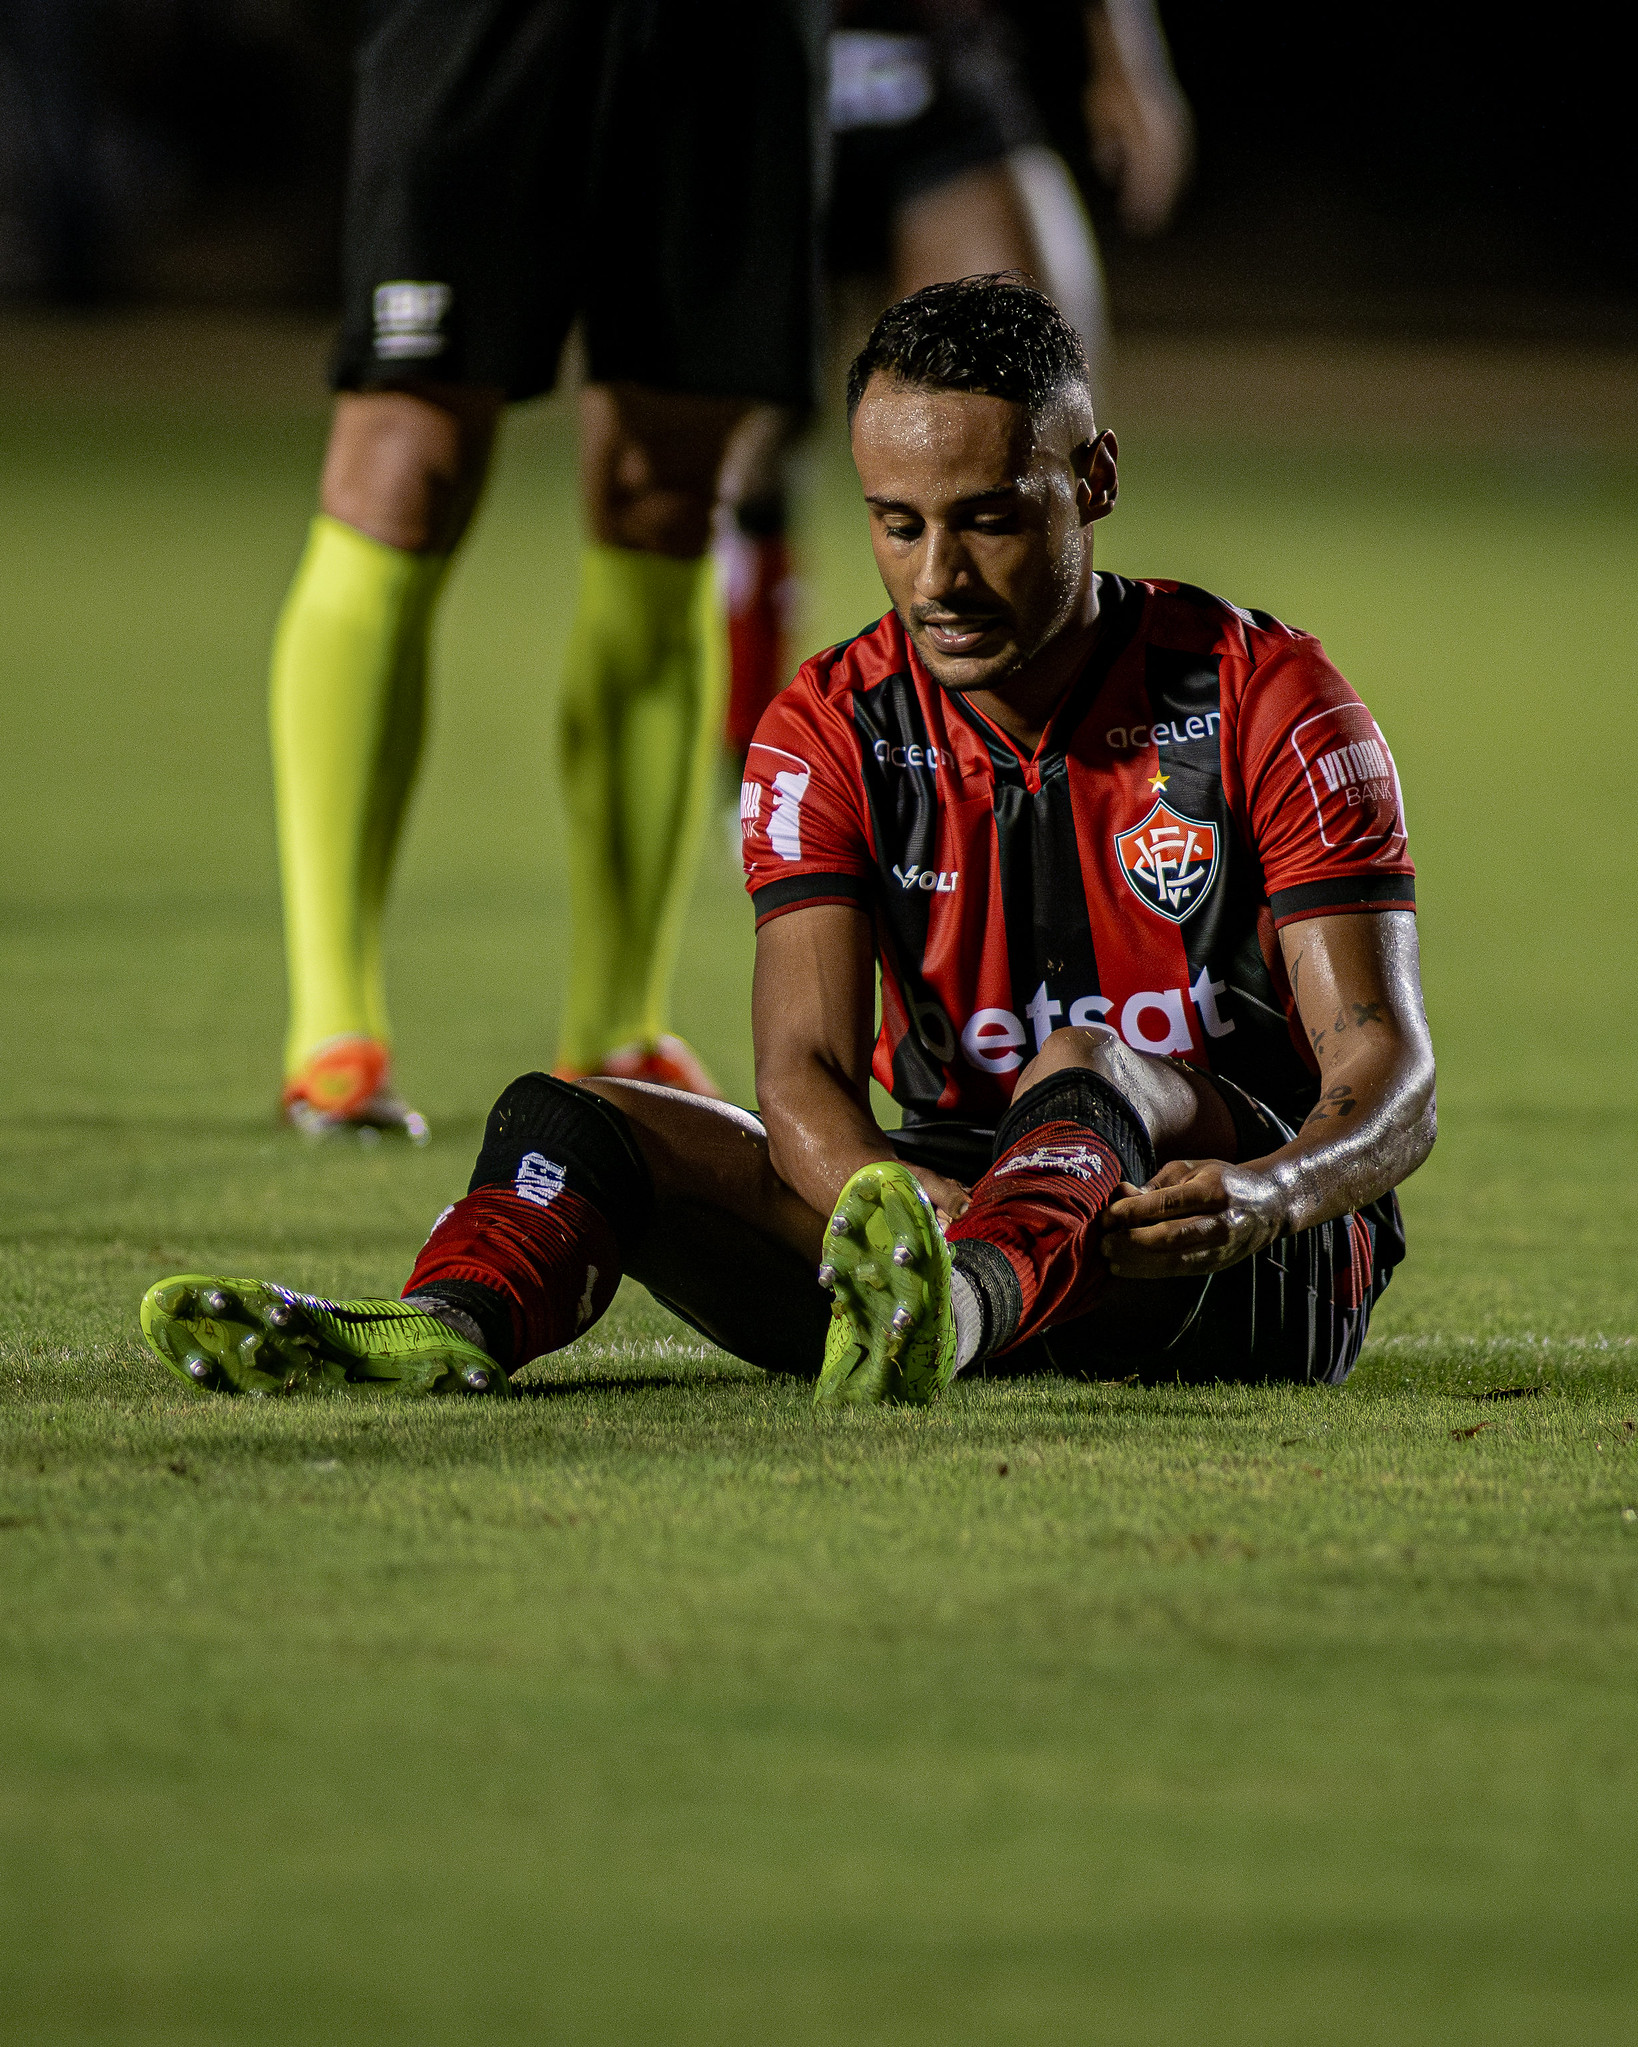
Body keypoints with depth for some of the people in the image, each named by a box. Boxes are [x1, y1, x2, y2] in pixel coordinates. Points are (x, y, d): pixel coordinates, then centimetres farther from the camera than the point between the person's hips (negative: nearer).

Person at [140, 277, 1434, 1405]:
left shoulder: (1265, 701, -7)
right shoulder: (834, 732, 2)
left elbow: (1391, 1065, -14)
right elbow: (805, 1071, -9)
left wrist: (1264, 1195, -38)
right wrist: (901, 1202, -34)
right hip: (963, 1209, 4)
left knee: (1090, 1073, -36)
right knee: (572, 1116, -14)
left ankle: (959, 1308, -69)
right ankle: (451, 1328, -48)